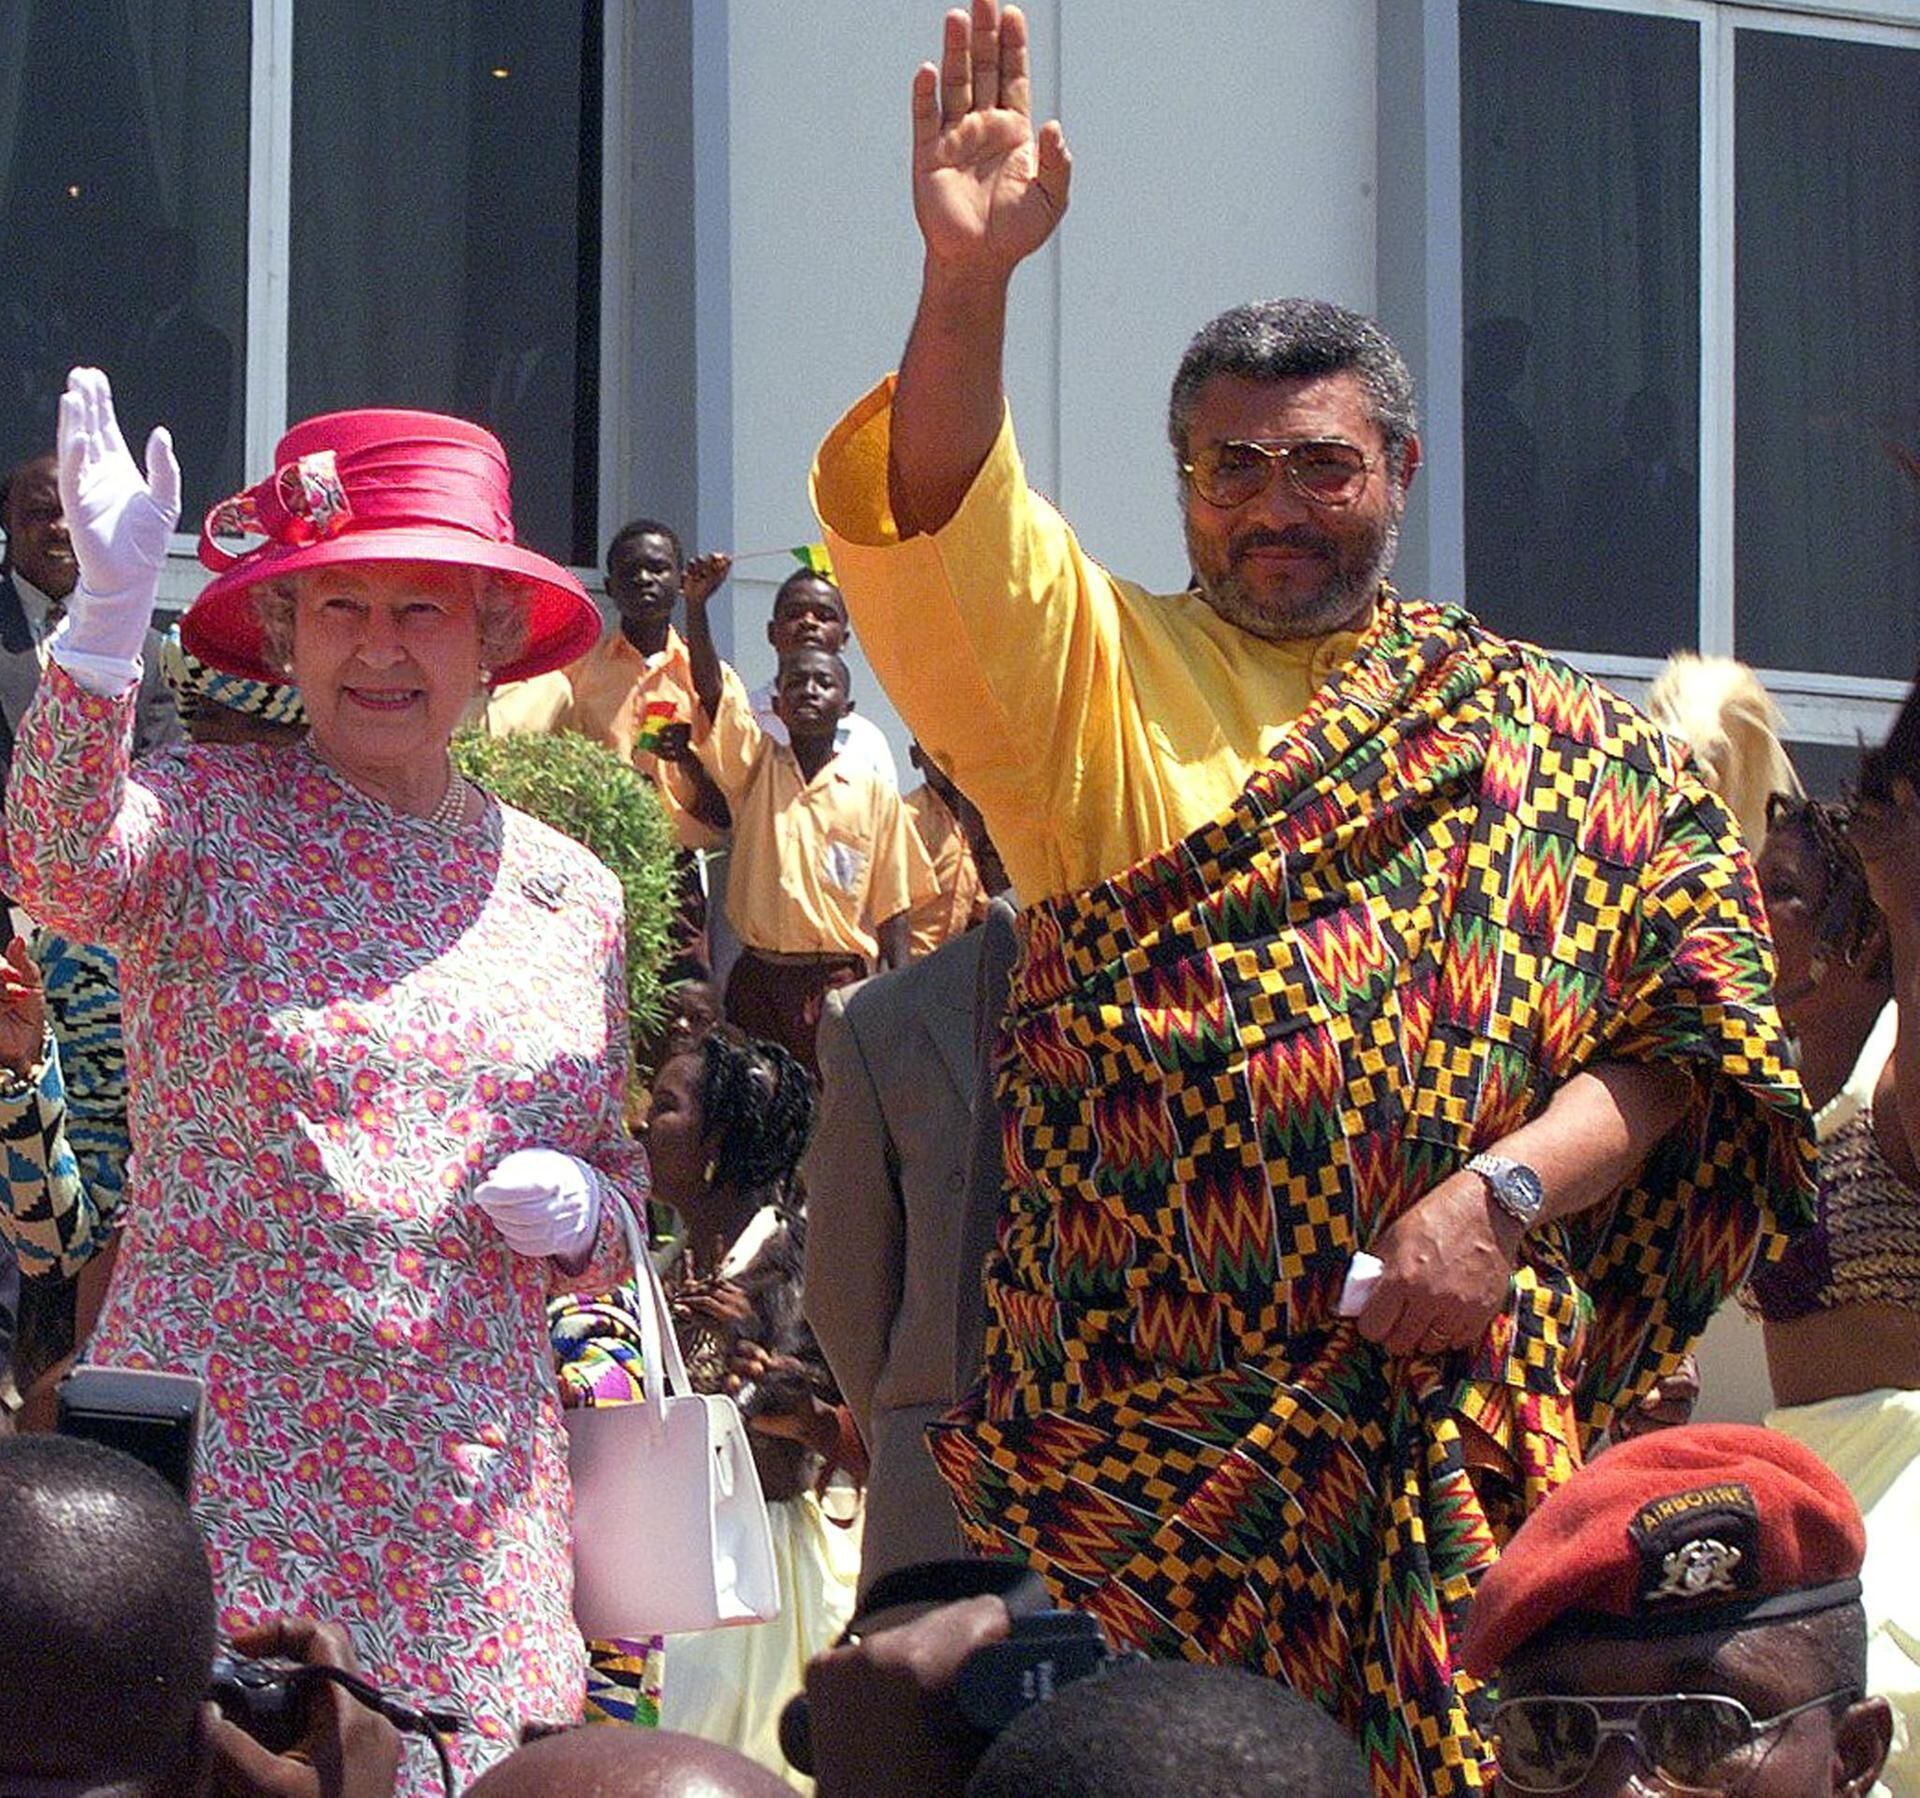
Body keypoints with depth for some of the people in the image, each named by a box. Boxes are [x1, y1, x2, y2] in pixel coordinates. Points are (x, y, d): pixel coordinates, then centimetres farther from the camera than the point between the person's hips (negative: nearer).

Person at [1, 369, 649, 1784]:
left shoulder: (570, 894, 13)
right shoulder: (207, 819, 0)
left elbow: (620, 1164, 23)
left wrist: (583, 1207, -1)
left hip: (472, 1485, 4)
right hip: (222, 1452, -4)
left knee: (470, 1766, 0)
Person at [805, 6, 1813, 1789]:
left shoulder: (1542, 733, 10)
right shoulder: (1096, 673, 10)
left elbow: (1689, 1010, 2)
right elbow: (930, 538, -8)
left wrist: (1510, 1192, -13)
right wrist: (967, 284, -23)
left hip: (1438, 1405, 0)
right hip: (1136, 1407, 0)